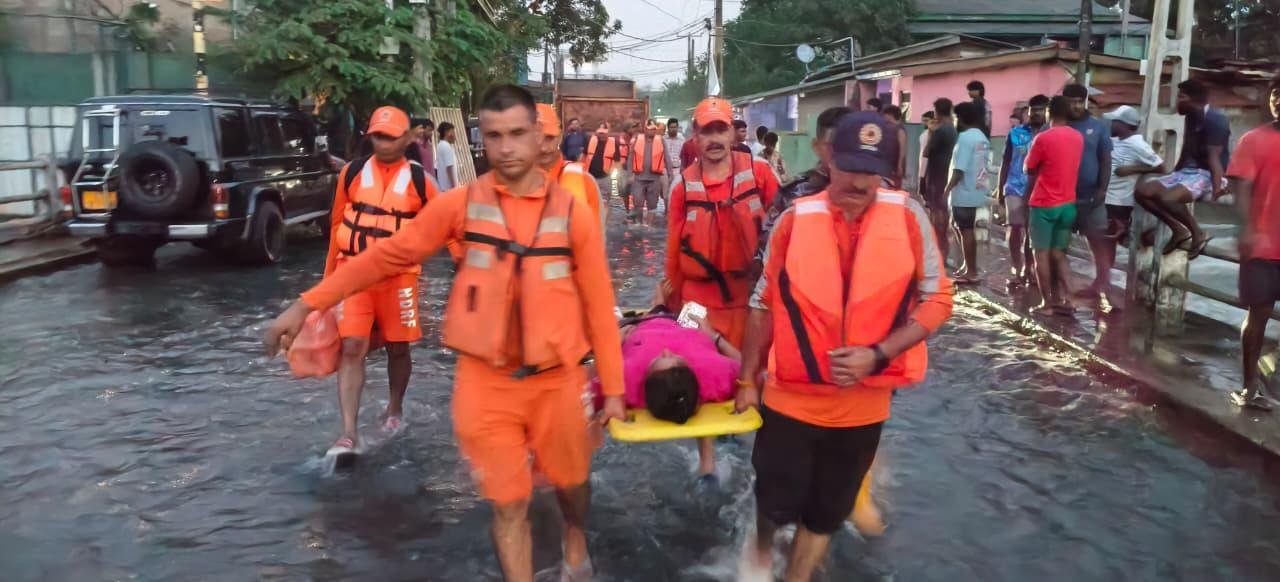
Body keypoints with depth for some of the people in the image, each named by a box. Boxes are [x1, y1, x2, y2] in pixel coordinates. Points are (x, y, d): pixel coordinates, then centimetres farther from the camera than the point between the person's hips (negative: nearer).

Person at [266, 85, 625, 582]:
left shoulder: (572, 214, -5)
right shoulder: (461, 204, -5)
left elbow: (598, 304, -2)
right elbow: (388, 256, 0)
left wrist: (612, 387, 0)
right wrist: (308, 303, -1)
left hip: (557, 380, 1)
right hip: (485, 382, 0)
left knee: (571, 481, 20)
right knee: (507, 503, 7)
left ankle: (576, 541, 53)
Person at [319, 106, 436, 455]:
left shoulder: (418, 180, -1)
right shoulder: (352, 173, 3)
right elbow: (337, 224, 11)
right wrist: (330, 275, 14)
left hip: (399, 276, 0)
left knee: (397, 347, 11)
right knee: (351, 348, -6)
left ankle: (395, 409, 36)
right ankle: (349, 433, -4)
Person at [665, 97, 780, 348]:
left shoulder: (758, 172, -5)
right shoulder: (684, 185, -2)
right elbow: (674, 248, 6)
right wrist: (673, 302, 11)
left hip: (751, 297, 0)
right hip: (699, 301, 1)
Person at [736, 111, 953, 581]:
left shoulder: (908, 217, -9)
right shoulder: (795, 219, -9)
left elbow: (936, 301, -5)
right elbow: (764, 305, 0)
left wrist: (877, 355, -18)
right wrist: (748, 380, 5)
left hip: (864, 406, 1)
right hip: (790, 398, 0)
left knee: (826, 514, 17)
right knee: (776, 503, 11)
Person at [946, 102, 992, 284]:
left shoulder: (965, 137, -15)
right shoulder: (982, 137, 13)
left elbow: (959, 169, -20)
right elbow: (982, 166, 15)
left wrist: (947, 190, -16)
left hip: (964, 193, -9)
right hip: (977, 191, 9)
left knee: (965, 231, -1)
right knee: (966, 229, 17)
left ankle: (971, 272, 5)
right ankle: (969, 266, 23)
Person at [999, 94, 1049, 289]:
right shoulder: (1016, 133, 5)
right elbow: (1006, 163, 9)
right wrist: (1000, 189, 6)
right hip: (1016, 188, 0)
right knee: (1015, 230, -6)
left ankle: (1028, 269, 21)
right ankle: (1016, 271, -1)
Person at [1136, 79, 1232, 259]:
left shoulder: (1215, 120, -14)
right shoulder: (1191, 118, 12)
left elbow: (1214, 157, -23)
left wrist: (1217, 188, -34)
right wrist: (1173, 178, 30)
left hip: (1207, 175, -9)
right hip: (1187, 171, 9)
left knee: (1167, 198, -34)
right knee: (1143, 192, -9)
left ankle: (1198, 234, -12)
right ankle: (1179, 230, -3)